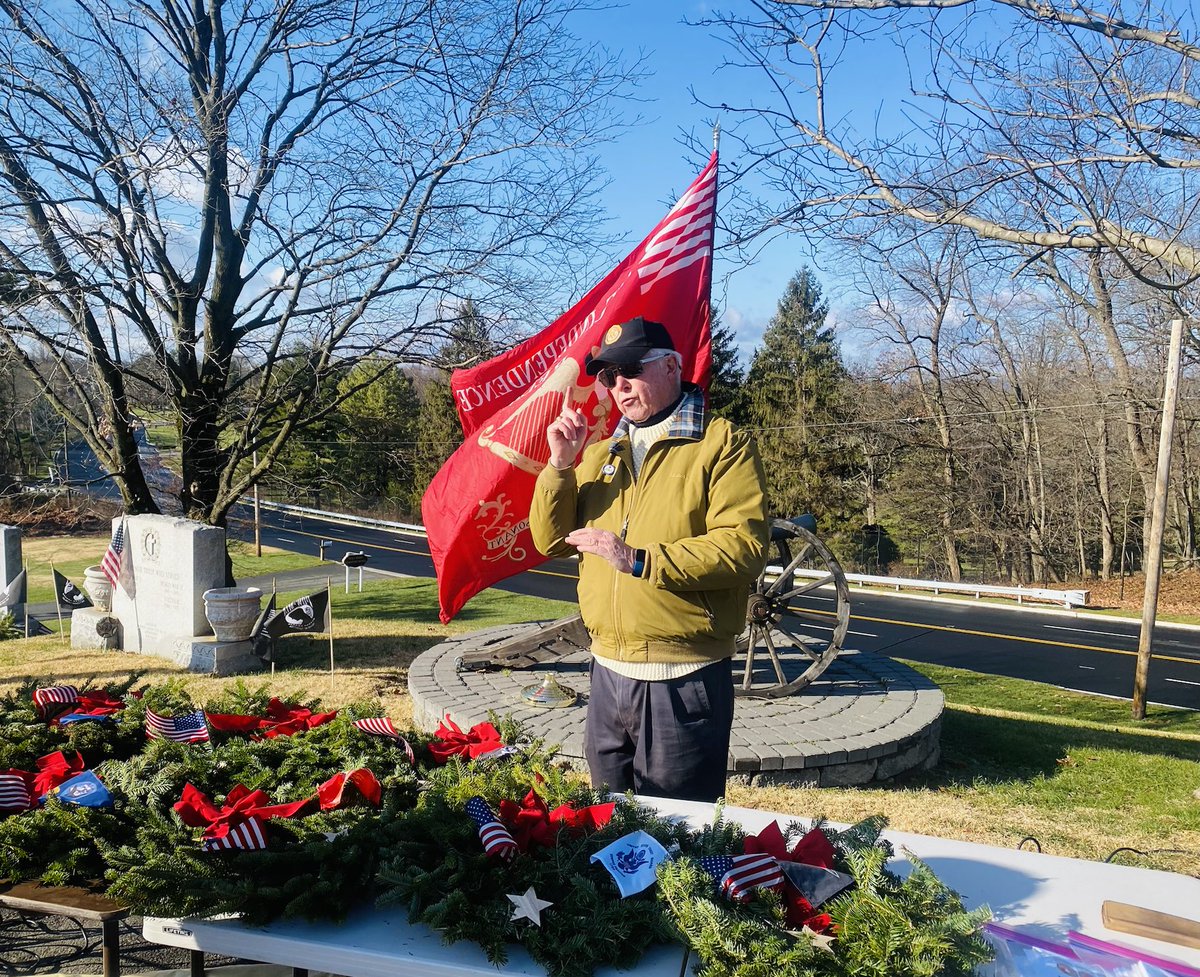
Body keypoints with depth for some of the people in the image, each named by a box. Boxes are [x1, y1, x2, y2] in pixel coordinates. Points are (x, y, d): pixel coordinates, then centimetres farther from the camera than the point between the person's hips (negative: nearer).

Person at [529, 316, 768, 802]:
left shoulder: (722, 443, -6)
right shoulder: (602, 453, 14)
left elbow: (744, 547, -18)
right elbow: (552, 540, 9)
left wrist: (640, 560, -23)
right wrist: (560, 465, -6)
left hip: (684, 681, -6)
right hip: (608, 673, 6)